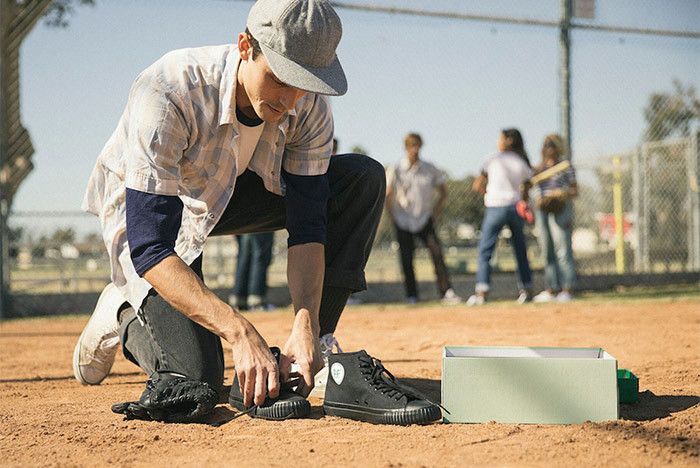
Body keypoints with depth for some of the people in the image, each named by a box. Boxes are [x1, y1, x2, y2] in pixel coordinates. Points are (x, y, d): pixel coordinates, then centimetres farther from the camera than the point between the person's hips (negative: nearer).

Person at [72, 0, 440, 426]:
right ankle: (126, 314, 12)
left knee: (363, 178, -15)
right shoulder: (167, 95, -37)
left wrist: (306, 324, -33)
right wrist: (241, 333, -48)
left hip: (233, 195, 5)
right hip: (142, 211, -5)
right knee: (192, 392, -22)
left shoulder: (308, 105, -21)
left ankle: (312, 359, -14)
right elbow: (149, 249, -39)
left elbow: (307, 225, -17)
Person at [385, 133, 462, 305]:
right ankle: (411, 296, 10)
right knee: (406, 260, 0)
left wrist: (435, 213, 5)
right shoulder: (395, 170, -2)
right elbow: (387, 196, 3)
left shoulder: (430, 169, 2)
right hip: (403, 222, 0)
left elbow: (443, 192, 13)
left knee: (437, 254, -14)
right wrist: (393, 217, -1)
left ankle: (447, 292, -17)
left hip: (425, 220, 0)